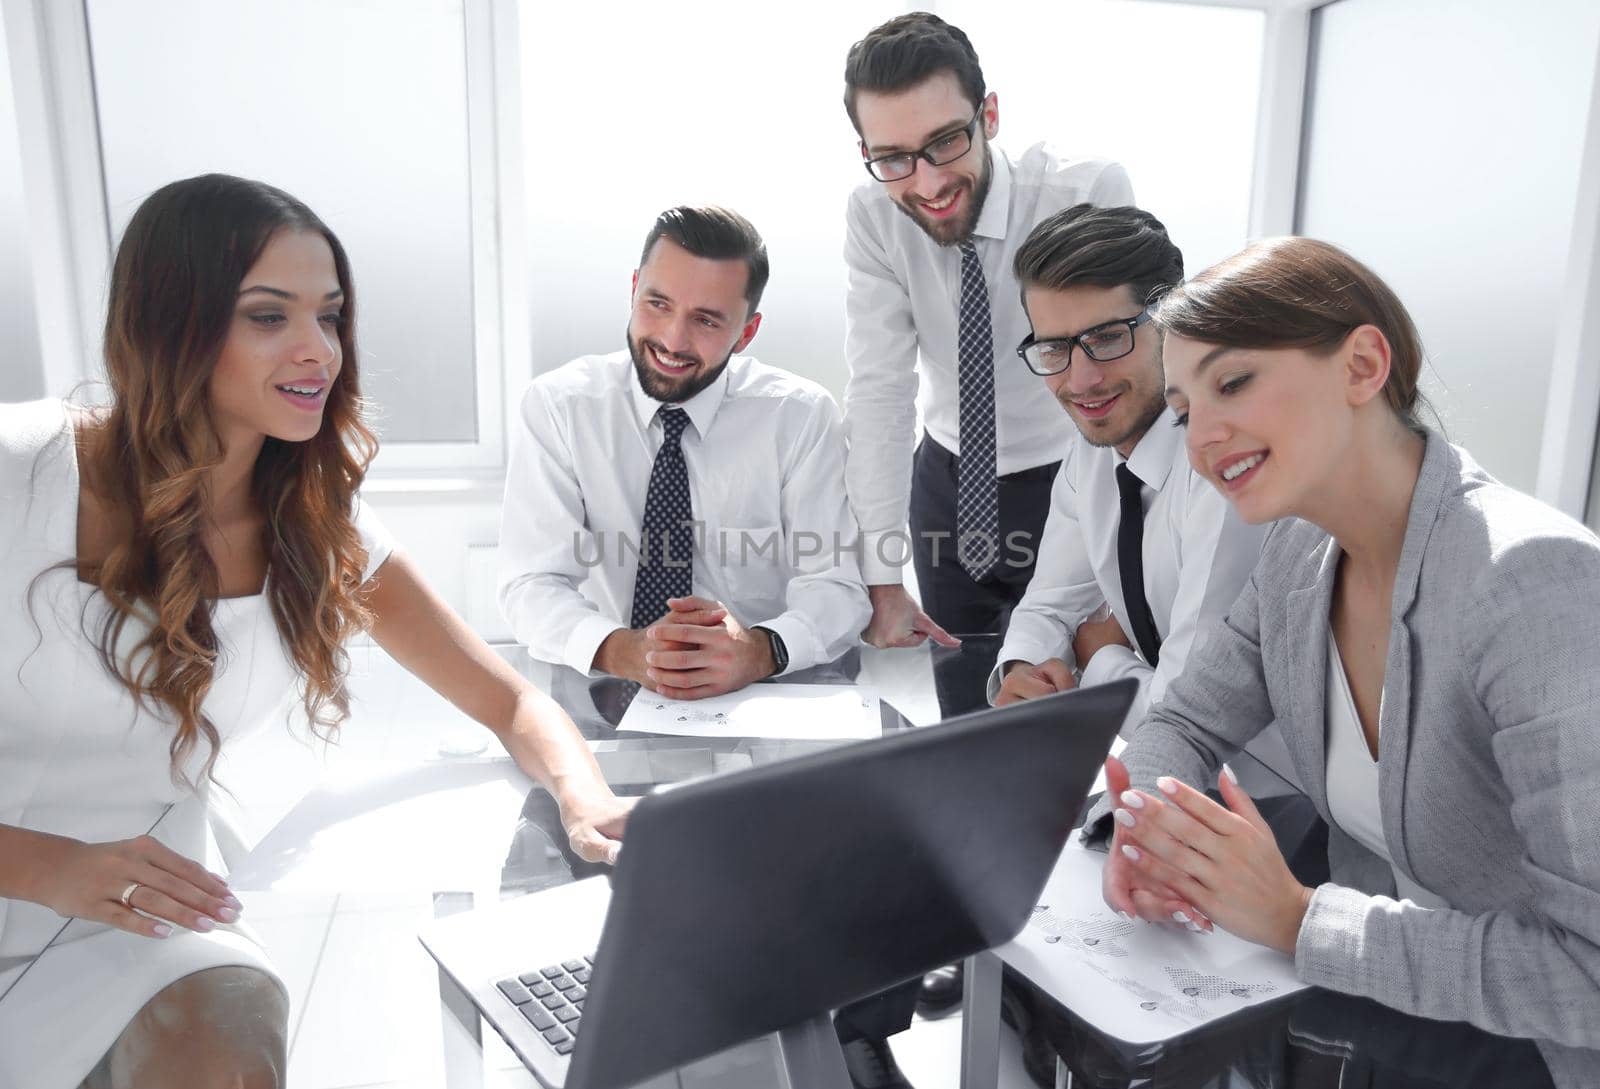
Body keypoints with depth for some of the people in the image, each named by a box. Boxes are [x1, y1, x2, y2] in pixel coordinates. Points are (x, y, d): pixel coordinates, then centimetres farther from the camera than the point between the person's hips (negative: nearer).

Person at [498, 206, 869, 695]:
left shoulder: (802, 416, -4)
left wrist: (760, 651, -30)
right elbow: (531, 585, -9)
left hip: (762, 700, 1)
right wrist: (623, 651, -29)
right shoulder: (554, 406, -4)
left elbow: (836, 588, -8)